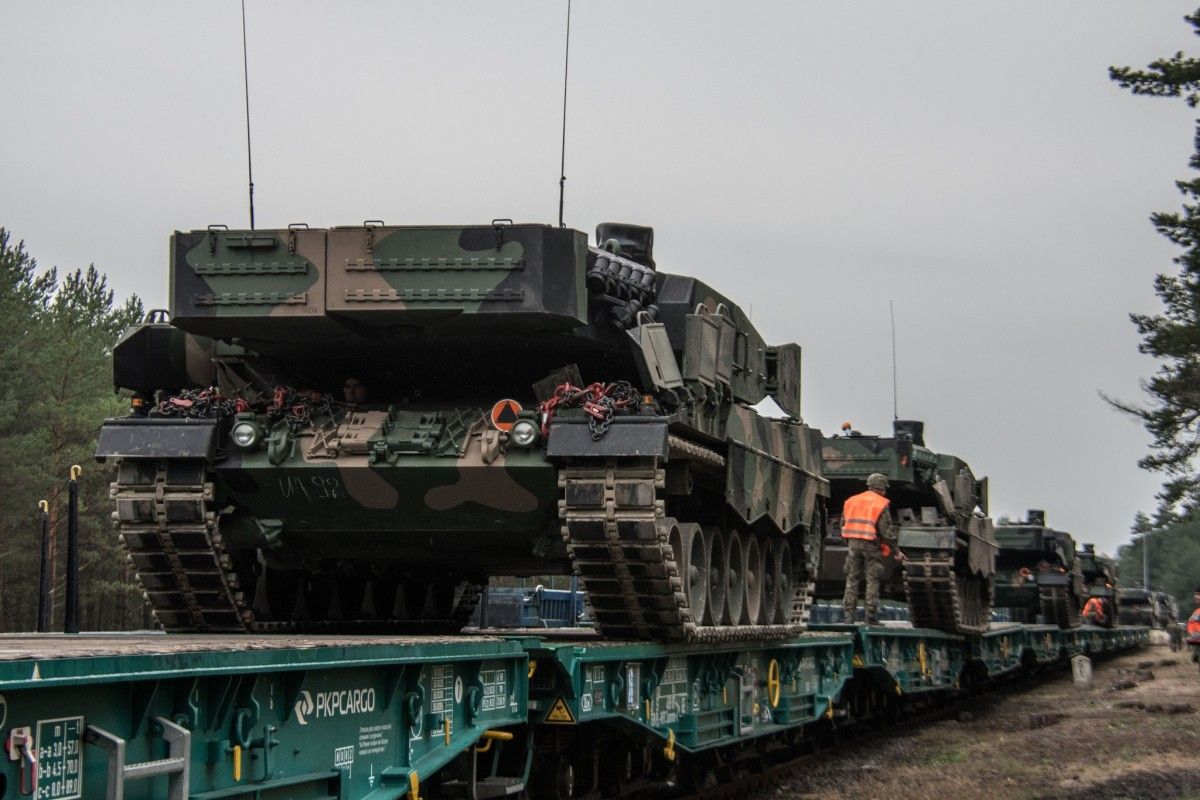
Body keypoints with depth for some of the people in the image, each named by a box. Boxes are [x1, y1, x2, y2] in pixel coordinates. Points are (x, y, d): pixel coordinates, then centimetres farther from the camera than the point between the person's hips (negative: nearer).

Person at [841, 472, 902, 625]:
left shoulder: (851, 501, 11)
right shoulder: (881, 504, -6)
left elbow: (843, 525, 13)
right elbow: (885, 531, -9)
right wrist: (896, 551, -1)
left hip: (853, 544, 4)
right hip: (871, 545, -4)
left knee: (852, 579, 9)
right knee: (872, 580, 2)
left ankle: (848, 613, 4)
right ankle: (870, 616, 1)